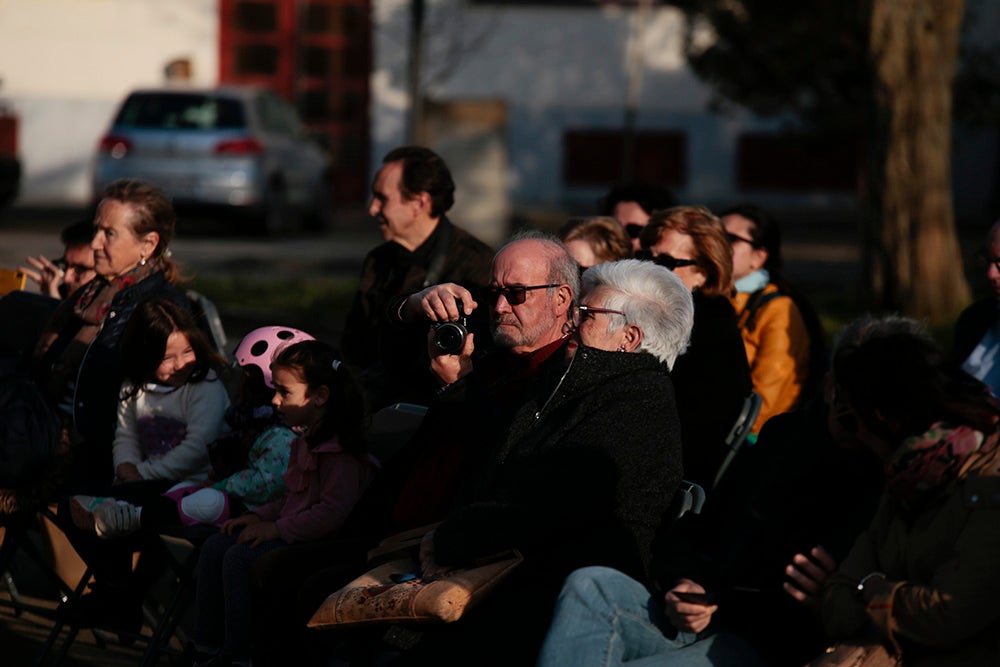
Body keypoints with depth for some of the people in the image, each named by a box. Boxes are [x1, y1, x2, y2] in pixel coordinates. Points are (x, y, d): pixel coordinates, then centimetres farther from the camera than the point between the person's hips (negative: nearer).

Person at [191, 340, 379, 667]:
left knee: (239, 558, -24)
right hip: (293, 533, 11)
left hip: (323, 542, -11)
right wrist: (261, 516, 9)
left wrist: (278, 528, -22)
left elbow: (333, 512, -26)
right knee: (214, 548, 3)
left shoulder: (339, 450, -19)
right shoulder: (306, 442, 15)